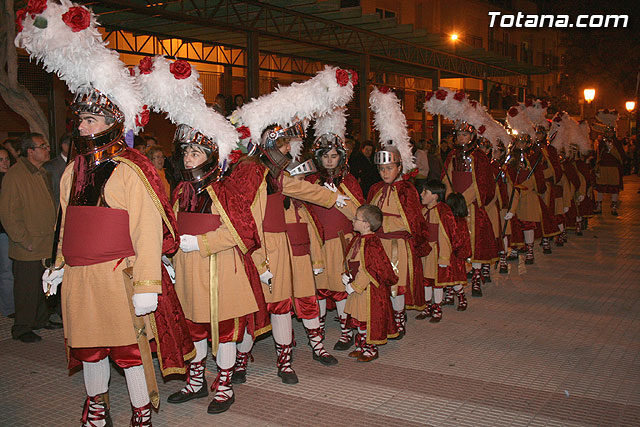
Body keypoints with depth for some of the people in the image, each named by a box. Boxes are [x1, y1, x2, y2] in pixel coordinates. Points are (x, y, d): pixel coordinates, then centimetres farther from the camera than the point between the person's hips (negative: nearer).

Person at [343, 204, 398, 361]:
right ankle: (361, 346, 30)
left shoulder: (372, 243, -22)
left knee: (369, 319, 3)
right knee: (359, 319, 17)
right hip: (358, 286, 9)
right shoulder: (357, 239, 7)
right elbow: (351, 262, 17)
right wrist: (347, 275, 1)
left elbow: (370, 270, -23)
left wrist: (355, 286, -19)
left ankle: (371, 350, 17)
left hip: (370, 289, -9)